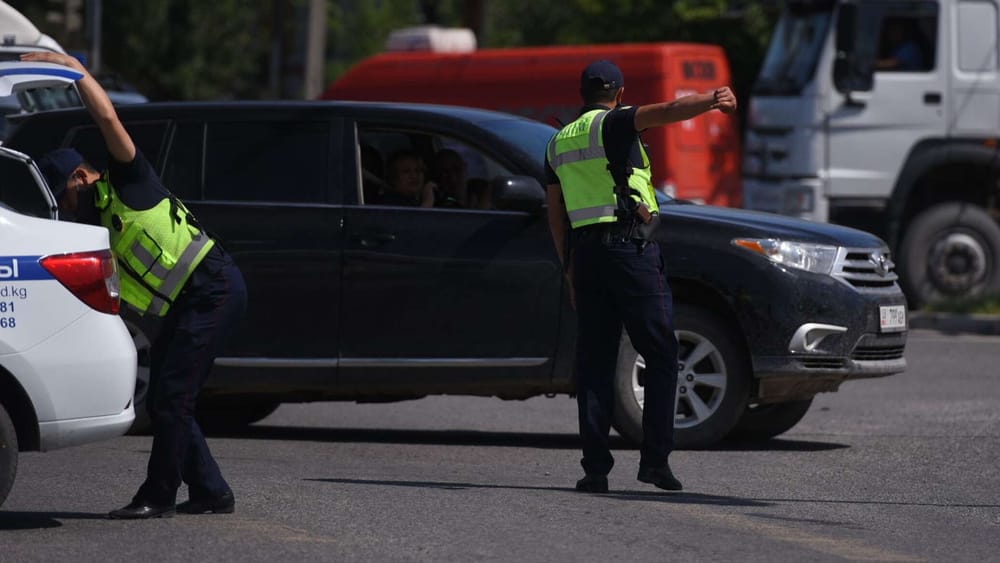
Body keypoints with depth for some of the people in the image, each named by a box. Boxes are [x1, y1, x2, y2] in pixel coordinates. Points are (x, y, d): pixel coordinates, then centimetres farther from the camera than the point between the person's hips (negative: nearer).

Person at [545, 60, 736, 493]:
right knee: (660, 356, 1)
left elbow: (556, 217, 17)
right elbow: (667, 112, -23)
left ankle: (596, 467, -1)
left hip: (584, 254, 6)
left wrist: (570, 273, 21)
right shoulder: (612, 124, -3)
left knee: (594, 362, 6)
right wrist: (713, 100, -36)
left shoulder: (558, 144, 17)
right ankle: (655, 458, -6)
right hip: (631, 247, -6)